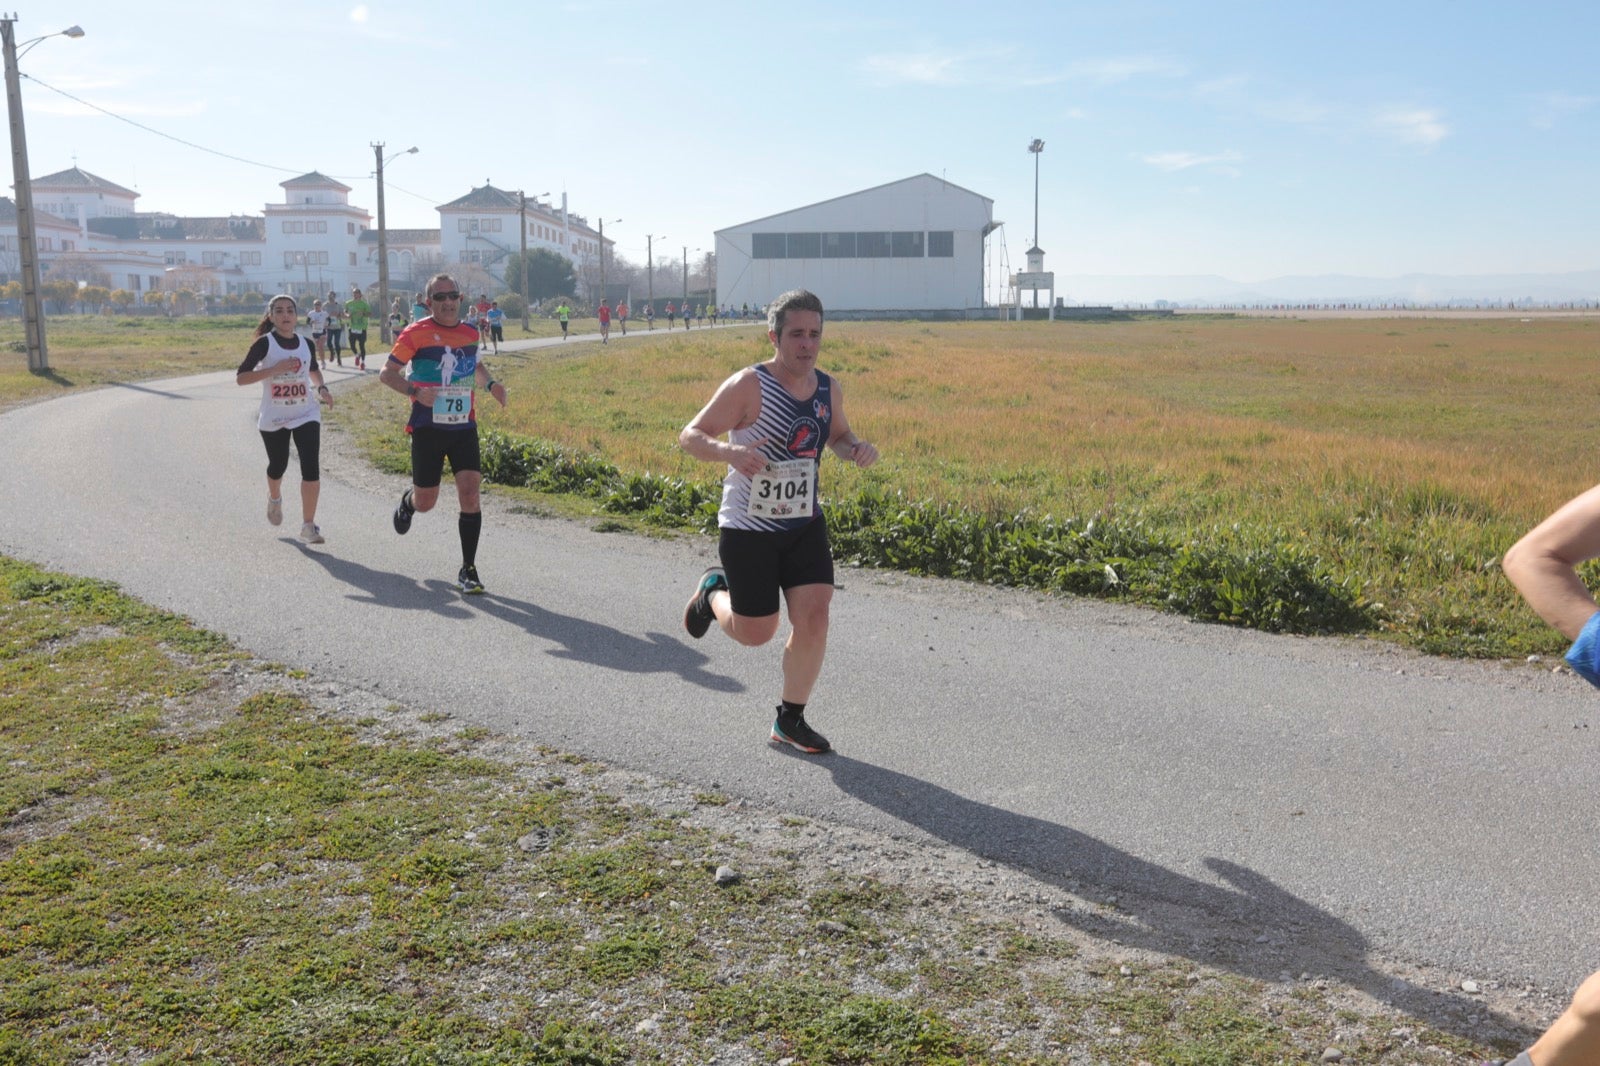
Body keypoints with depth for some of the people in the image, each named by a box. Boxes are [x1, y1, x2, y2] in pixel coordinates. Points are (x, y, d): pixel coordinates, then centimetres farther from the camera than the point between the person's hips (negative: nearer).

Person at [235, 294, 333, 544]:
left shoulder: (306, 344, 1)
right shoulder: (264, 344, -9)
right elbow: (240, 377, -13)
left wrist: (322, 388, 2)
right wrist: (275, 369, -24)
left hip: (306, 415, 1)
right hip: (273, 418, -1)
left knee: (311, 468, -12)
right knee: (278, 466, 14)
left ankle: (308, 525, -6)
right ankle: (274, 499, 49)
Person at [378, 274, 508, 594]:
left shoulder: (470, 333, 7)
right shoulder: (416, 333, -7)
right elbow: (386, 372, -4)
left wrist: (490, 383, 6)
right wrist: (414, 391, -22)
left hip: (464, 427, 3)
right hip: (427, 428, -3)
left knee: (470, 494, -10)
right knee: (425, 502, 7)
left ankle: (468, 570, 0)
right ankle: (407, 501, 47)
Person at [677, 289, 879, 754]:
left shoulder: (829, 389, 1)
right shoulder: (748, 386, -17)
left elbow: (837, 435, 20)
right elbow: (690, 436, -14)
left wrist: (856, 448, -4)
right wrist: (729, 451, -35)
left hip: (805, 524, 5)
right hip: (748, 528, -5)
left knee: (814, 617, -6)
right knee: (756, 633, 5)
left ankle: (790, 720, 13)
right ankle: (714, 591, 39)